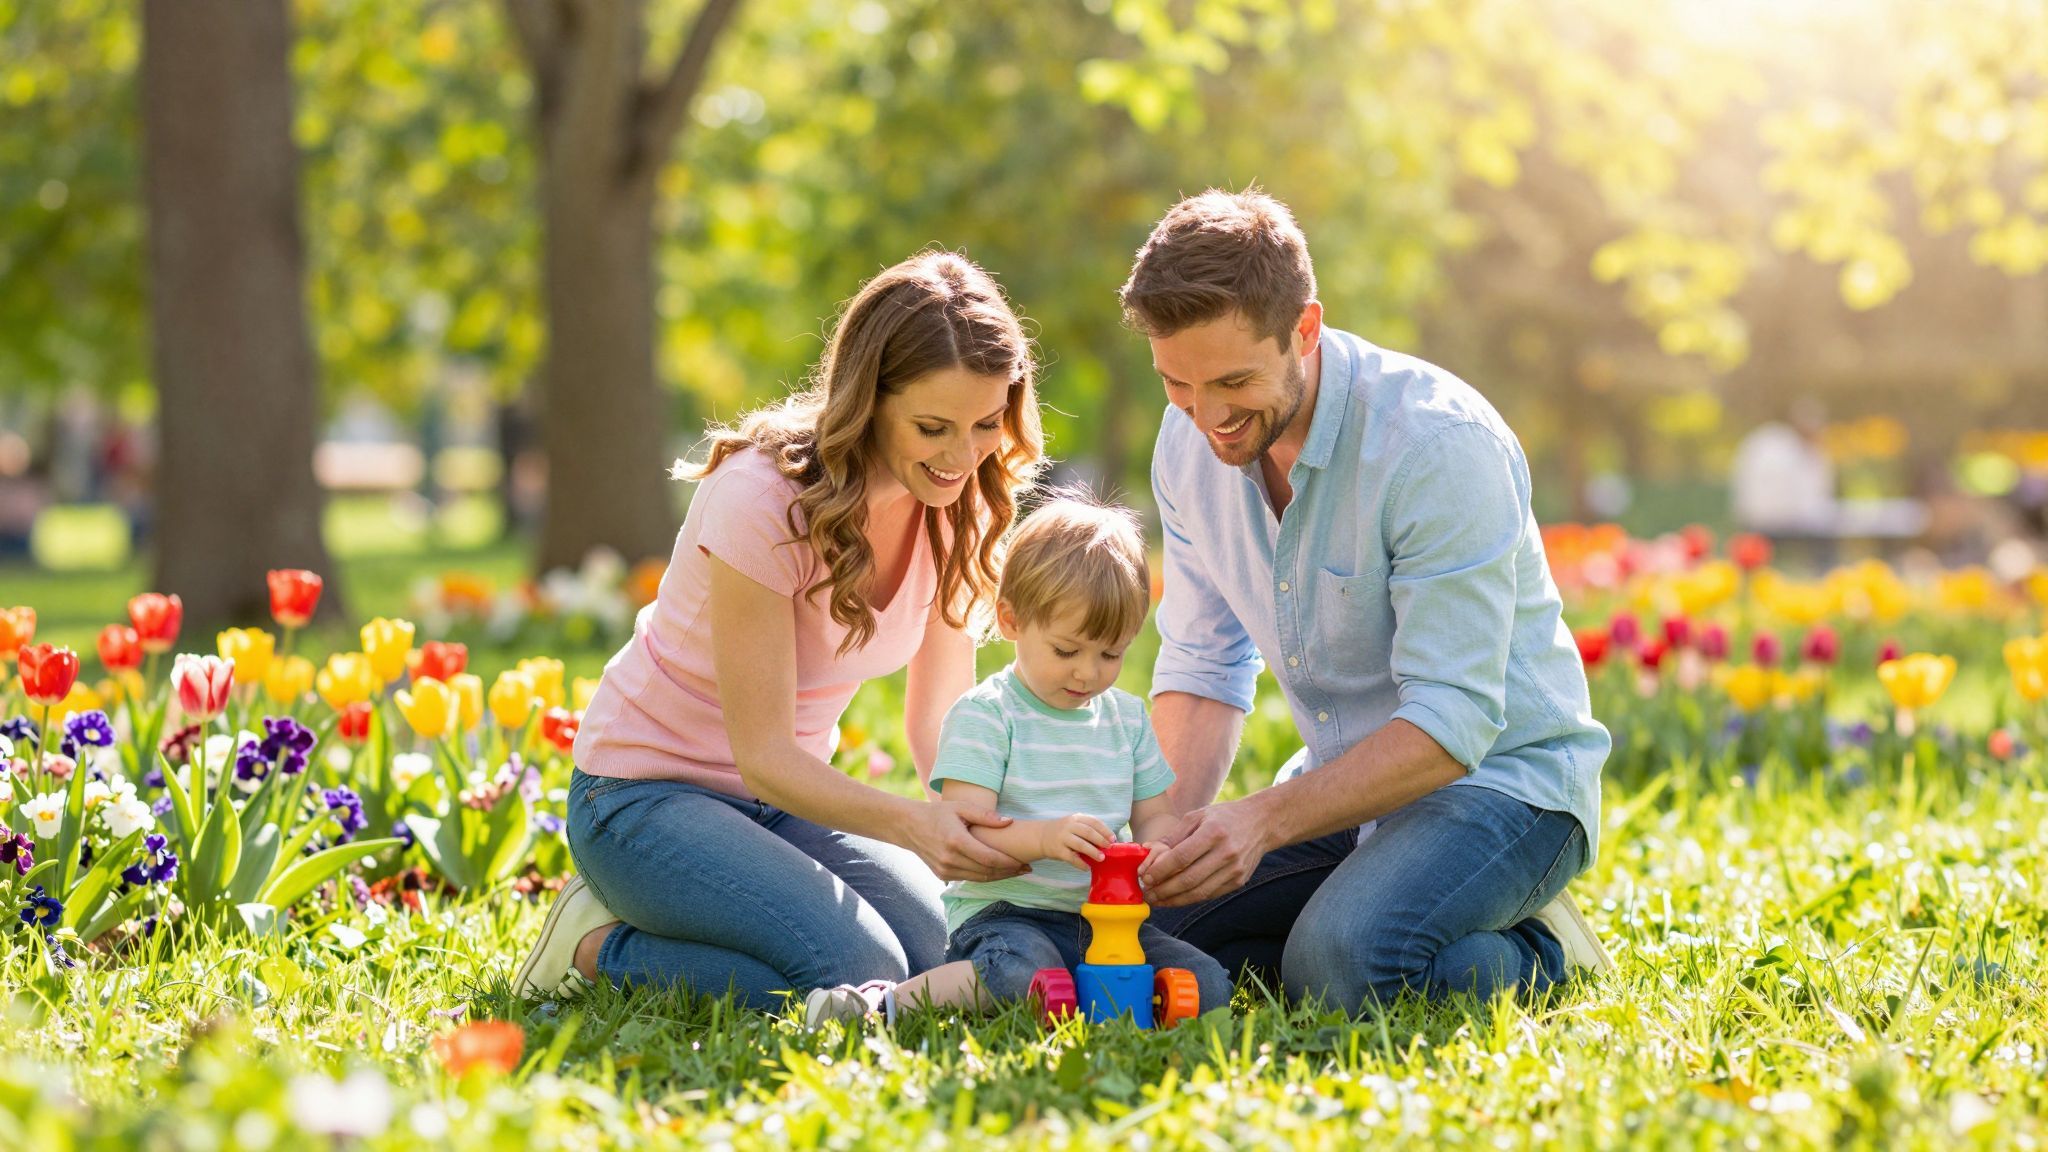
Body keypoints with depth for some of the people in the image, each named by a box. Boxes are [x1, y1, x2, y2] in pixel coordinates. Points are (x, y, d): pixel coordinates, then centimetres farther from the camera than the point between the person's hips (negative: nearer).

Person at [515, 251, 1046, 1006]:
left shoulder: (957, 505, -6)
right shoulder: (764, 498, -26)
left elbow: (940, 718, -2)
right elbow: (763, 753, -25)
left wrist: (1000, 824, -25)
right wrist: (913, 824, -41)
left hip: (791, 795, 7)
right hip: (651, 794, -7)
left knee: (947, 954, -17)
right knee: (859, 972, -27)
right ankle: (599, 944, -5)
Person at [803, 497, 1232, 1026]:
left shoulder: (1128, 717, 15)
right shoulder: (983, 715, -5)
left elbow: (1153, 816, 16)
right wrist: (1043, 837, -34)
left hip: (1103, 917, 7)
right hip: (1002, 912, -7)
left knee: (1207, 986, -14)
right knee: (1027, 977, -39)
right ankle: (883, 1004, -23)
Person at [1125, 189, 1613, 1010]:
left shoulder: (1441, 444, -26)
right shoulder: (1189, 443, -3)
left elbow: (1453, 719, -28)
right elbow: (1202, 665, 2)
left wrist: (1266, 819, -37)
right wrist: (1169, 824, -16)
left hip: (1498, 772, -7)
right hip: (1346, 784, 7)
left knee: (1340, 966, -32)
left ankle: (1535, 952, -3)